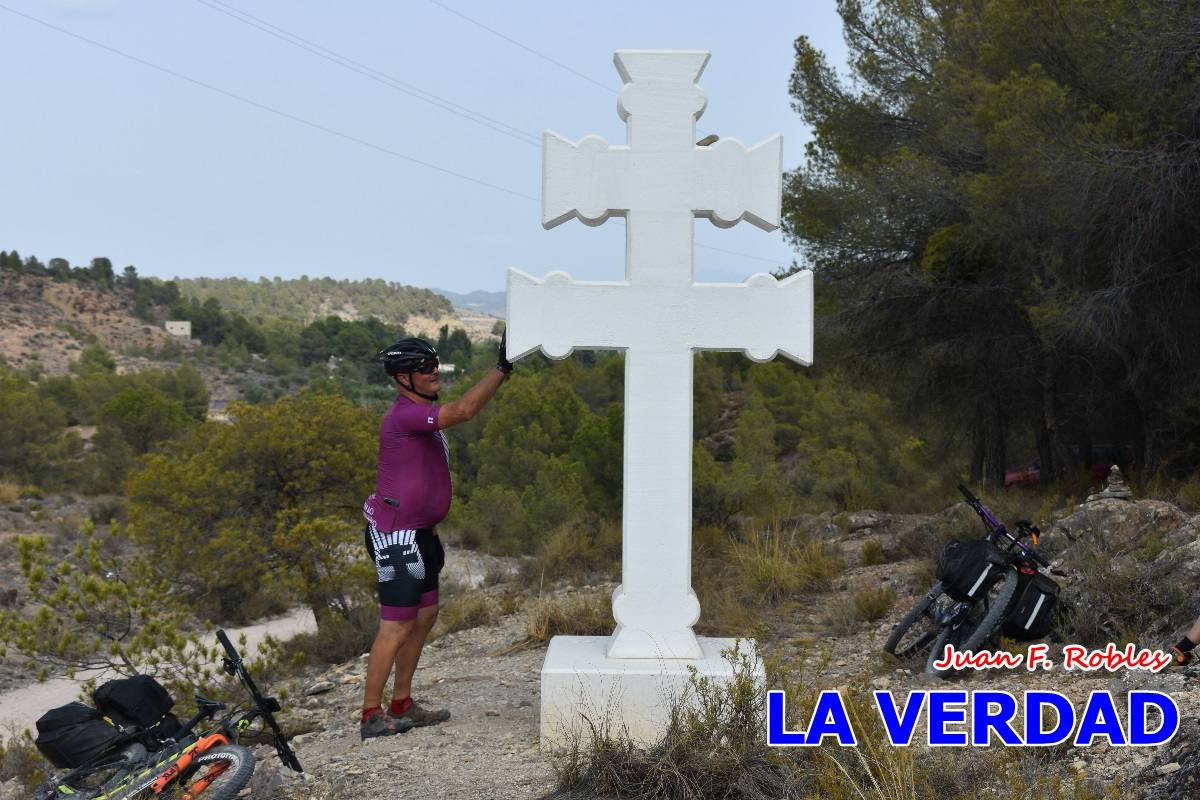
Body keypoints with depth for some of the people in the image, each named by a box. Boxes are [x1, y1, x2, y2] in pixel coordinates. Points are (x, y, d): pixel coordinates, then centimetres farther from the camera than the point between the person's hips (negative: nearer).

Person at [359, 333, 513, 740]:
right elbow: (463, 410, -34)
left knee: (425, 614, 15)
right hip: (395, 536, -11)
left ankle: (402, 705, 24)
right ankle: (372, 716, 3)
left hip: (417, 532, 11)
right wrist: (502, 368, -32)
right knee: (397, 626, -6)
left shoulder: (420, 415, 13)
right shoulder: (404, 415, -19)